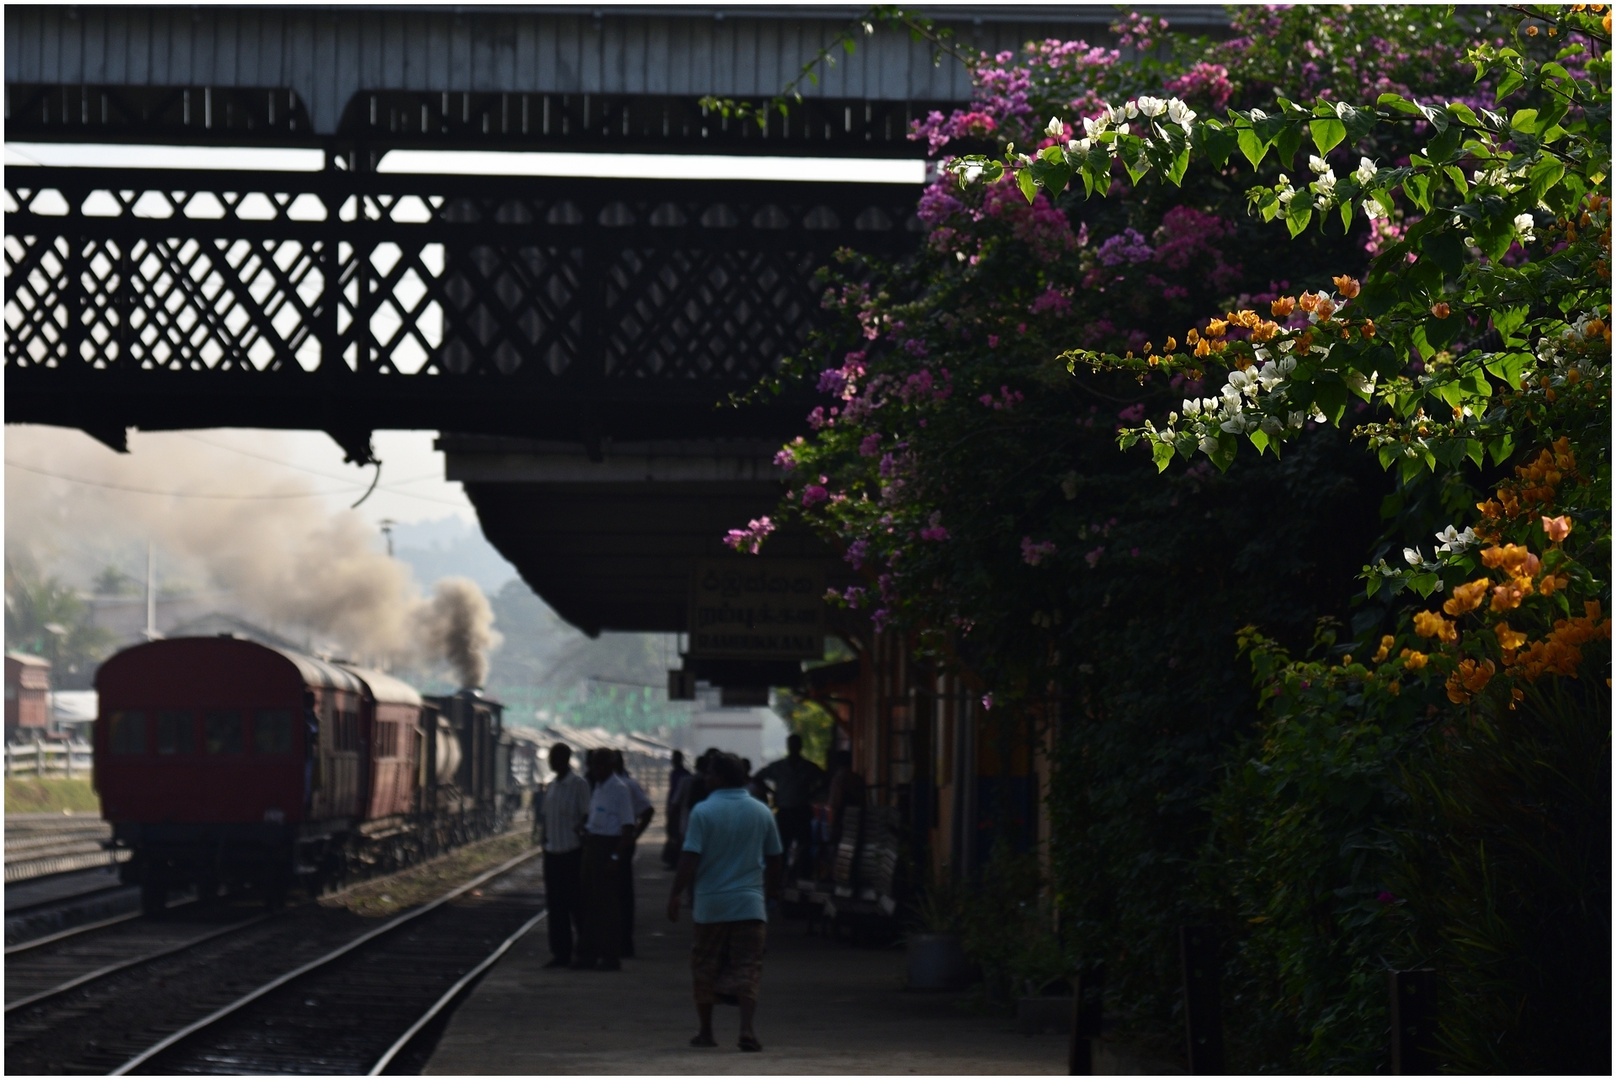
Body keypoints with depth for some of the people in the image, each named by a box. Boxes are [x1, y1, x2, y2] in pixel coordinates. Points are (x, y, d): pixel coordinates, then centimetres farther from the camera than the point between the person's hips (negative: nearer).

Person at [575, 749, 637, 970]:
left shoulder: (620, 790, -12)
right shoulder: (597, 788, 14)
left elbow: (628, 827, -15)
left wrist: (616, 857, -19)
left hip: (609, 847, -9)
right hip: (593, 846, 9)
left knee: (609, 904, -4)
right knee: (590, 902, 11)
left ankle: (611, 956, 2)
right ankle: (588, 953, 16)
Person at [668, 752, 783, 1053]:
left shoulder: (703, 811, -7)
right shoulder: (761, 812, 4)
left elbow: (690, 858, -12)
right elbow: (774, 858, 12)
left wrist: (676, 894, -5)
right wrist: (771, 890, 27)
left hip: (710, 903, -2)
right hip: (750, 903, 2)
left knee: (705, 969, 11)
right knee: (747, 969, 1)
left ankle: (706, 1031, 17)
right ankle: (747, 1029, -14)